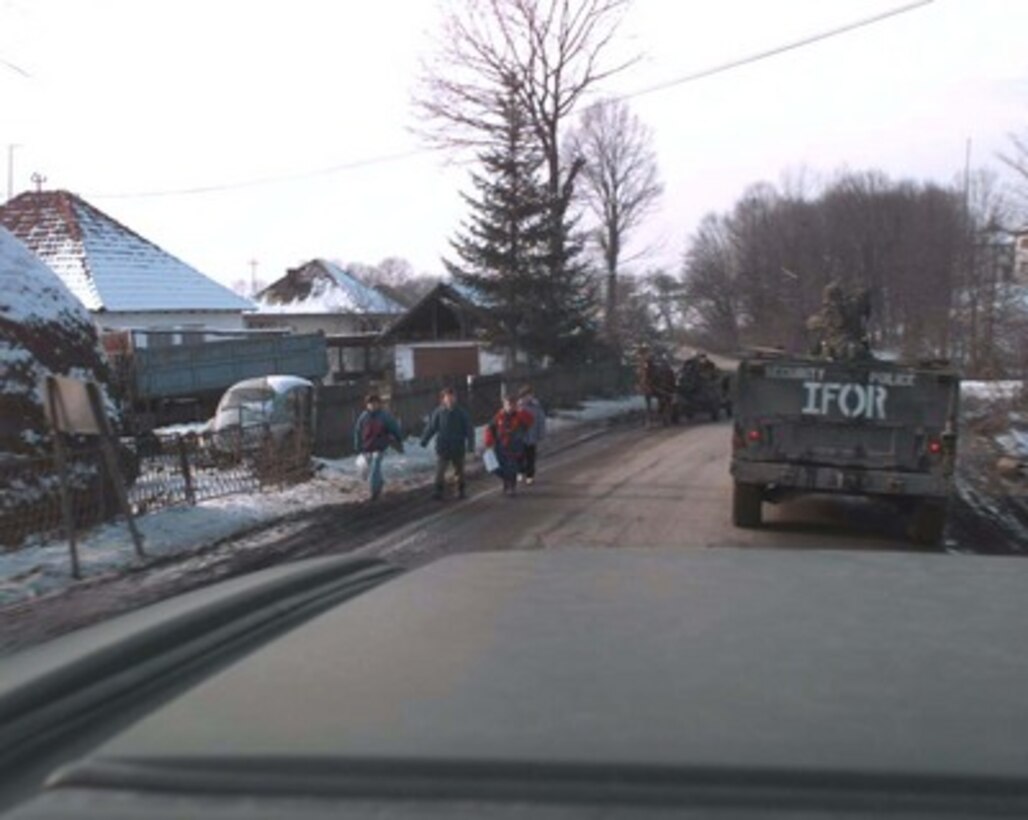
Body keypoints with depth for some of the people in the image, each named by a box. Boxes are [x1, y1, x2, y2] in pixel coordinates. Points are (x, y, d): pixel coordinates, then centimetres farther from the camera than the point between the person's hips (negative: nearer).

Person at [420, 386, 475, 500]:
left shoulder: (462, 413, -8)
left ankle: (460, 490, 30)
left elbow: (469, 429, -5)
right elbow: (431, 427, -1)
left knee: (459, 470, 14)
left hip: (458, 448, 1)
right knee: (440, 470, -9)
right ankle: (438, 491, -2)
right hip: (442, 447, -1)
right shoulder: (438, 412, -8)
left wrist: (470, 444, -10)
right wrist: (424, 440, -5)